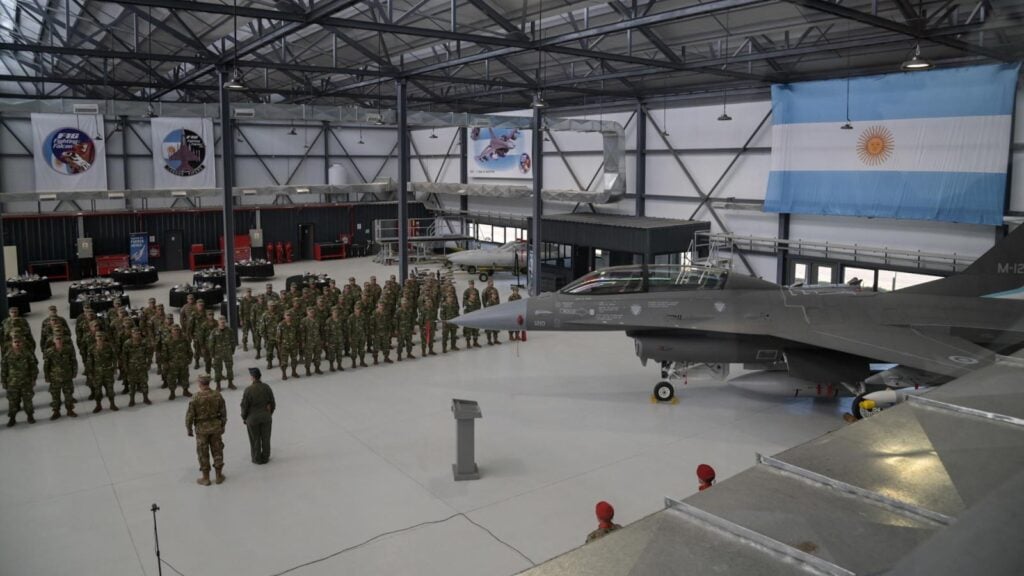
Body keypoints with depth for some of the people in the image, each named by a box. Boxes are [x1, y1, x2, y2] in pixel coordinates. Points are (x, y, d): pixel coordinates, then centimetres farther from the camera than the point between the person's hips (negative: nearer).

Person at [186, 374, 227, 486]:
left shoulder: (195, 398, -18)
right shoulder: (217, 395, -8)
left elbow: (190, 415, -12)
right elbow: (223, 412, -1)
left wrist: (189, 429, 3)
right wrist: (222, 426, 13)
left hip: (201, 428, -3)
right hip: (216, 427, 3)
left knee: (203, 454, 10)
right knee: (217, 451, 13)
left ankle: (206, 478, 19)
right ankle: (219, 476, 21)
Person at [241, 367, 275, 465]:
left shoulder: (248, 390, -20)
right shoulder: (266, 387, -8)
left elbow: (244, 405, -12)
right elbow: (272, 403, 1)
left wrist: (244, 417, 3)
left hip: (253, 418, -3)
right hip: (266, 417, 3)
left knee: (255, 439, 11)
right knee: (265, 438, 15)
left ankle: (257, 459, 22)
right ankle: (265, 457, 24)